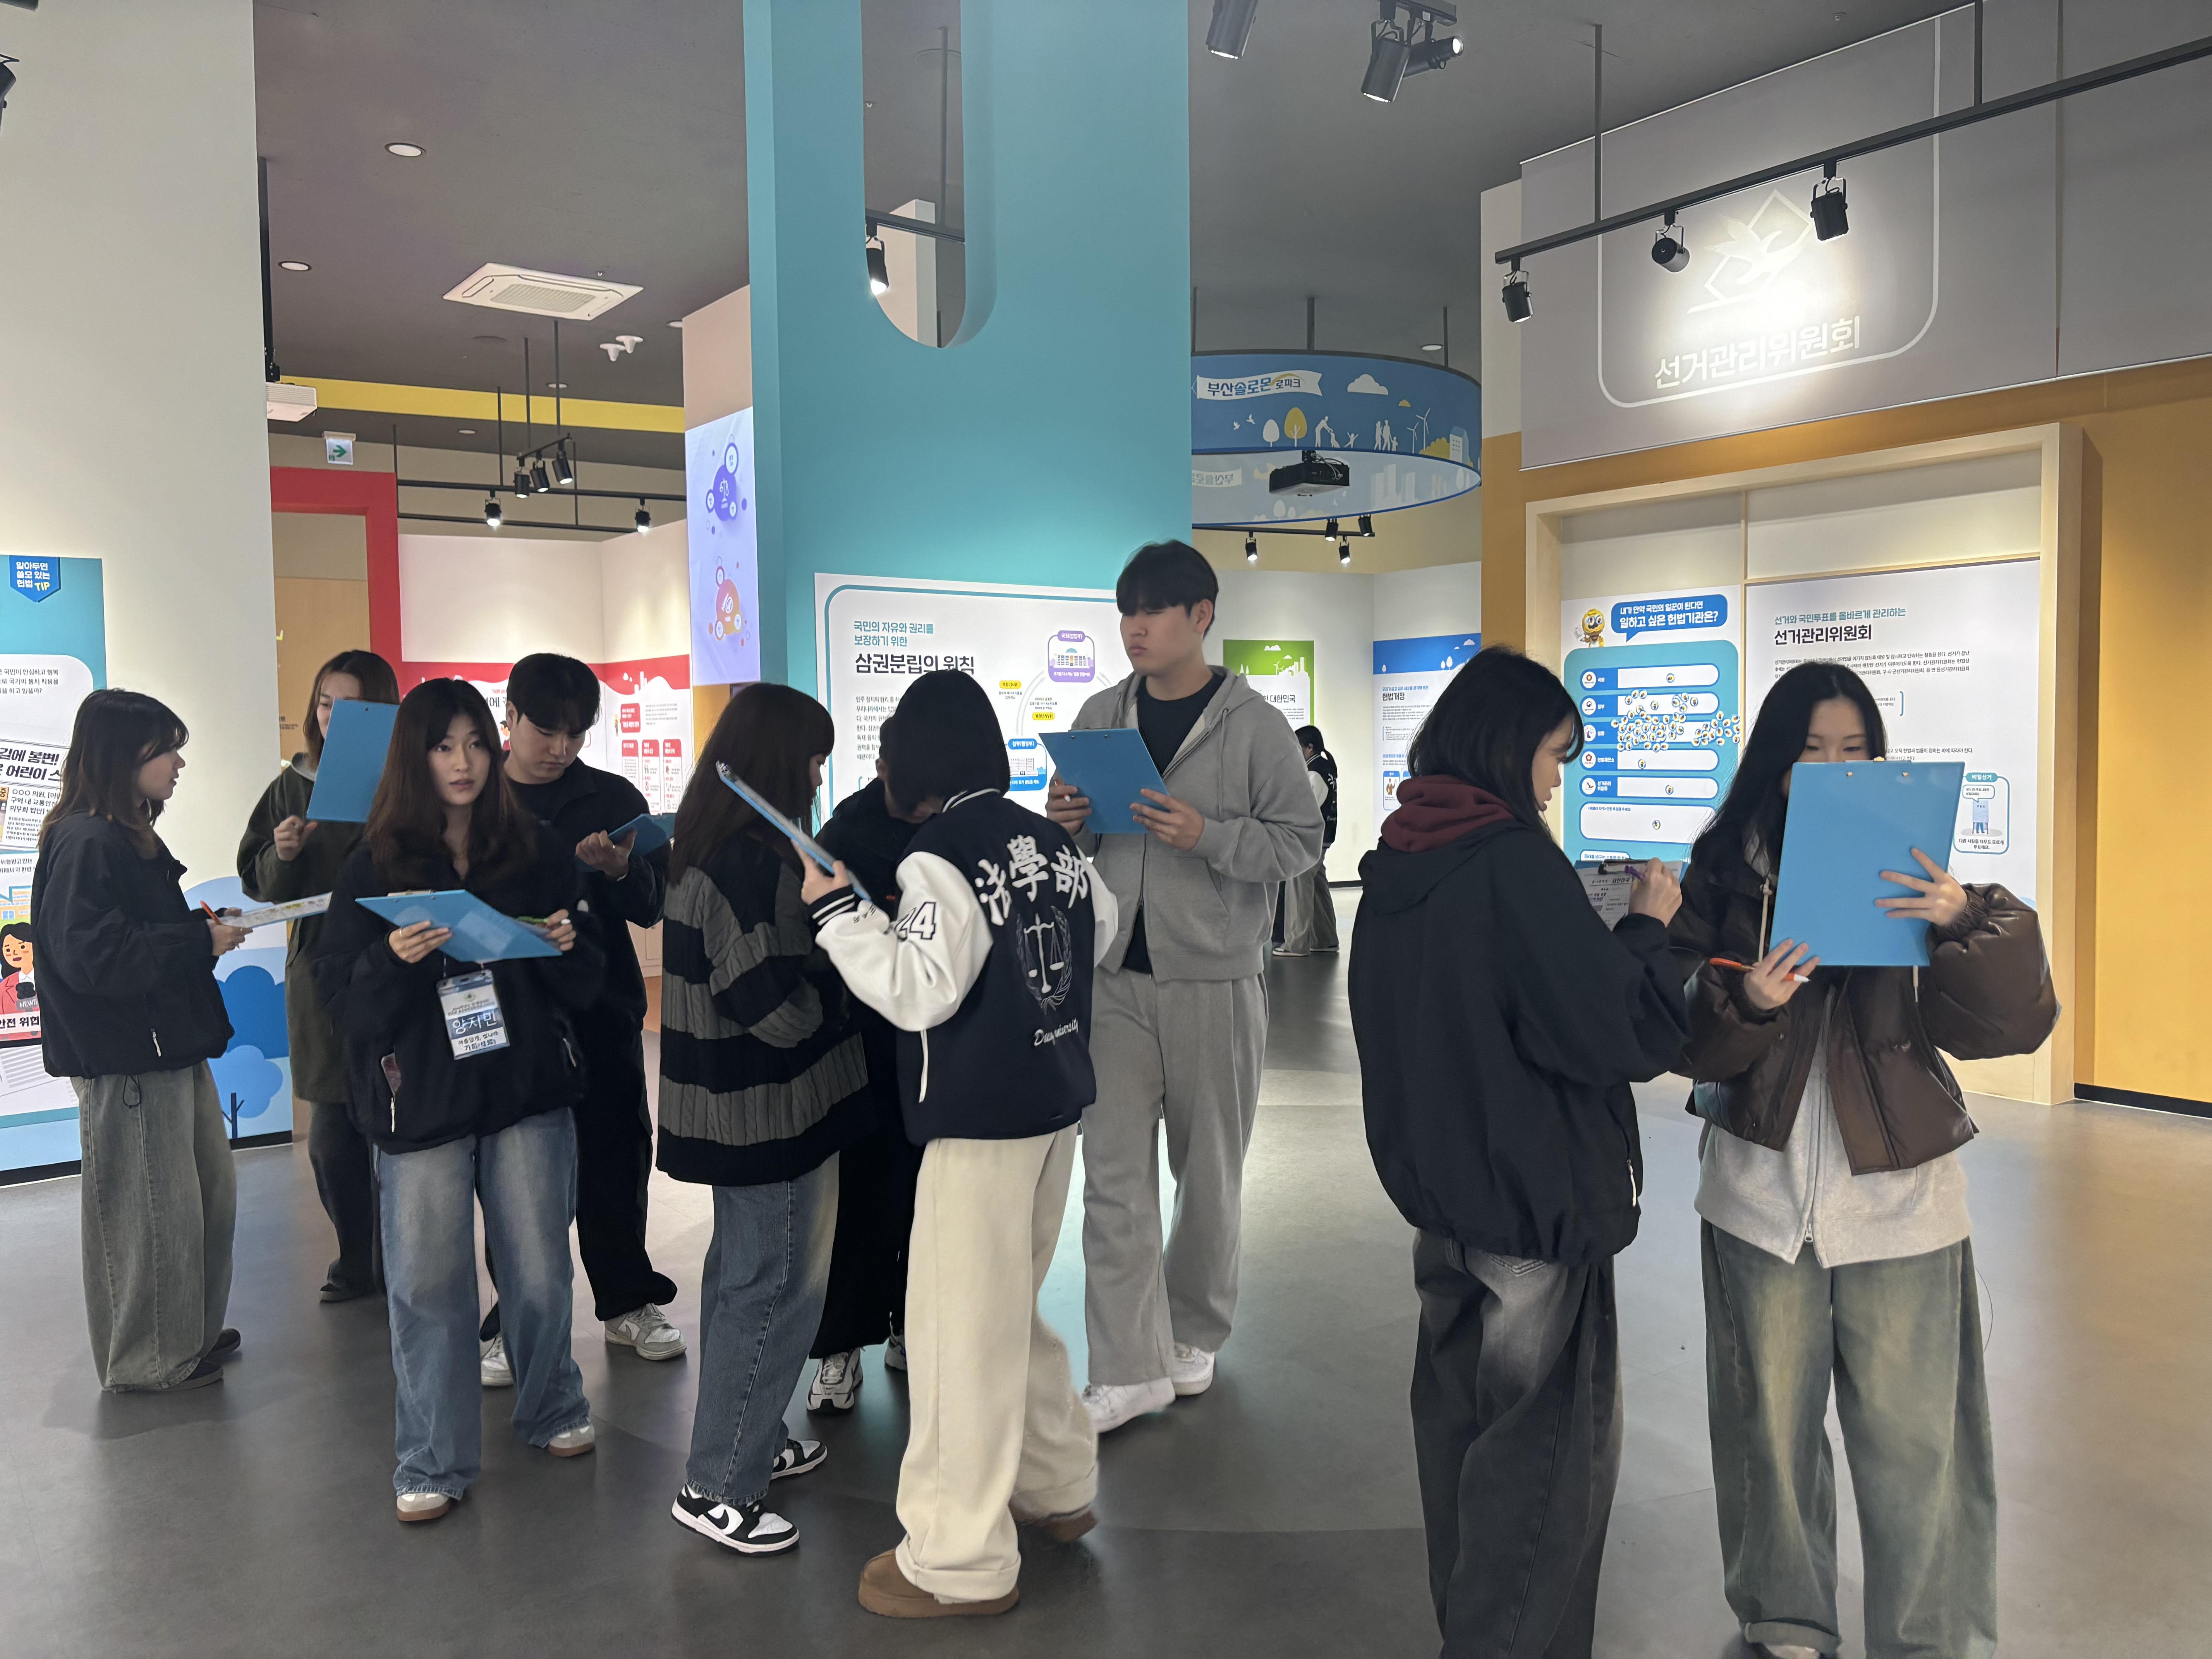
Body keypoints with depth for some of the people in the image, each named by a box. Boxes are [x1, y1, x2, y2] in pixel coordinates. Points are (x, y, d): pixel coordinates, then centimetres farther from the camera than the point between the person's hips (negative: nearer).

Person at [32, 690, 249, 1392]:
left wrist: (194, 923, 5)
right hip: (124, 1062, -10)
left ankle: (191, 1332, 35)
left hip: (170, 1044, 10)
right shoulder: (84, 844, -19)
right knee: (151, 1213, 3)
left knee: (210, 1192, 19)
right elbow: (91, 957, -26)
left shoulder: (129, 835, 12)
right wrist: (199, 941, -20)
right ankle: (148, 1361, 20)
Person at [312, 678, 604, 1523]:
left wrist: (566, 948, -13)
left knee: (539, 1271, 9)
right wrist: (393, 960, -21)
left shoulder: (538, 851, 5)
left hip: (527, 1088, 1)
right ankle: (432, 1463, 19)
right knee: (427, 1285, 4)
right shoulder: (376, 864, 0)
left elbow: (583, 987, 9)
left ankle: (552, 1409, 33)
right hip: (421, 1097, -1)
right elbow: (340, 995, -2)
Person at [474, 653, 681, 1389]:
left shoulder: (613, 798, 3)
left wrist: (621, 869, -21)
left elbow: (653, 906, -1)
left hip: (602, 1009, 1)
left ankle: (628, 1303, 24)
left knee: (615, 1159, 8)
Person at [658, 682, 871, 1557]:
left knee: (743, 1272, 21)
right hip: (771, 1116, -10)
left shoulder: (710, 853, 7)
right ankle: (717, 1487, 11)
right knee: (779, 1288, 0)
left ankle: (746, 1441, 37)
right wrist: (843, 967, -10)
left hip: (733, 1112, 10)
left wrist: (824, 933, 2)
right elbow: (784, 1011, -26)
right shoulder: (753, 868, -24)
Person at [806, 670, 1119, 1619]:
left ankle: (962, 1565, 11)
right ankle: (1058, 1485, 35)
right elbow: (1101, 931, 19)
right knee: (1010, 1308, 23)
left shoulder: (941, 856, -17)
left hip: (982, 1121, -8)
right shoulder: (1052, 840, 5)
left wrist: (838, 909, -17)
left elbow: (919, 991, -21)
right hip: (1056, 1104, 8)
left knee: (963, 1327, 1)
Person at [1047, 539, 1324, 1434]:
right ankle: (1130, 1368, 8)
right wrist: (1066, 823, -6)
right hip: (1116, 973, 3)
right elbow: (1074, 831, 17)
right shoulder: (1100, 716, 8)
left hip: (1214, 979, -3)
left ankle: (1194, 1334, 32)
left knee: (1209, 1170, 11)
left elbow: (1302, 840, -7)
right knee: (1114, 1172, 0)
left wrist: (1207, 836, -21)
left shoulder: (1254, 725, -5)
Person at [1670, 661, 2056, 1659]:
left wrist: (1968, 925, -26)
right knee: (1771, 1421, 13)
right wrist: (1748, 1003, -23)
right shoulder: (1725, 875, 1)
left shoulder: (1915, 875, 0)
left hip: (1899, 1193, 0)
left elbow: (2014, 1024, -9)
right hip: (1762, 1191, 1)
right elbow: (1683, 1039, -3)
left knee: (1913, 1438, 4)